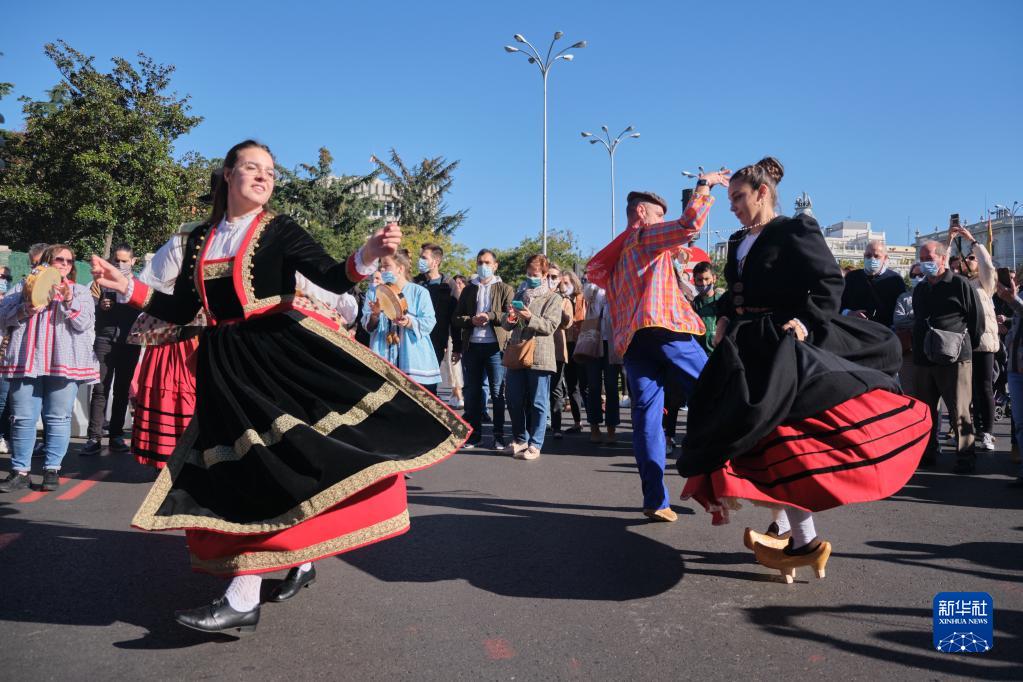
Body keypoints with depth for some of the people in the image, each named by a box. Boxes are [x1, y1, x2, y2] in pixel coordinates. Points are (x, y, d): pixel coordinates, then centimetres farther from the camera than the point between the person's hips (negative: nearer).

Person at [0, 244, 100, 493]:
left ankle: (52, 470, 7)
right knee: (23, 418, 1)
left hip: (64, 365, -1)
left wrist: (68, 300, -13)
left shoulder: (80, 292, 14)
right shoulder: (24, 287, 17)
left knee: (58, 418, 0)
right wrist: (25, 310, -8)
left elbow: (84, 324, 0)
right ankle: (20, 471, 9)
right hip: (26, 361, 1)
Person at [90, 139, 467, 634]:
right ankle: (300, 556, 25)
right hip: (223, 364, 5)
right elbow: (183, 310, 13)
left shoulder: (280, 230, 1)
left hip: (279, 352, -4)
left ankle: (243, 599, -7)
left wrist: (367, 256, -29)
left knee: (263, 462, -11)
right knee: (248, 464, 5)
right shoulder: (200, 239, 13)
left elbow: (332, 280, -11)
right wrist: (127, 287, 4)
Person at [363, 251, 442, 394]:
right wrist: (375, 314, -13)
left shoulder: (419, 292, 4)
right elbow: (367, 325, 8)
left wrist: (410, 323, -22)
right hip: (383, 357, 3)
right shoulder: (376, 292, 15)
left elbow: (429, 322, -5)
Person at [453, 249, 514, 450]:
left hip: (495, 346, -3)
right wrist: (471, 320, -10)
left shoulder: (505, 290, 7)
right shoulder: (469, 290, 16)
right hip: (472, 346, 3)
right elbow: (456, 318, 9)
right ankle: (474, 436, 15)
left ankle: (499, 437, 6)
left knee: (497, 392, 0)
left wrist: (490, 316, -17)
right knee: (472, 393, 7)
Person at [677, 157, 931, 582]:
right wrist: (725, 319, 6)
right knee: (764, 436, 10)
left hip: (782, 347, -8)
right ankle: (783, 529, 21)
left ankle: (805, 540, 0)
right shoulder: (738, 242, 16)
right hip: (746, 349, 8)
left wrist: (806, 322, -23)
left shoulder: (795, 231, -7)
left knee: (782, 435, -11)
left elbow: (829, 283, -13)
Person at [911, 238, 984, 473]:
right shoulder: (919, 289, 16)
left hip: (954, 359, -6)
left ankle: (966, 457, 6)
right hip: (923, 359, 6)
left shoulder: (960, 284, -4)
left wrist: (966, 346, 4)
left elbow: (977, 319, -1)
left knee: (959, 411, -3)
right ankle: (927, 453, 21)